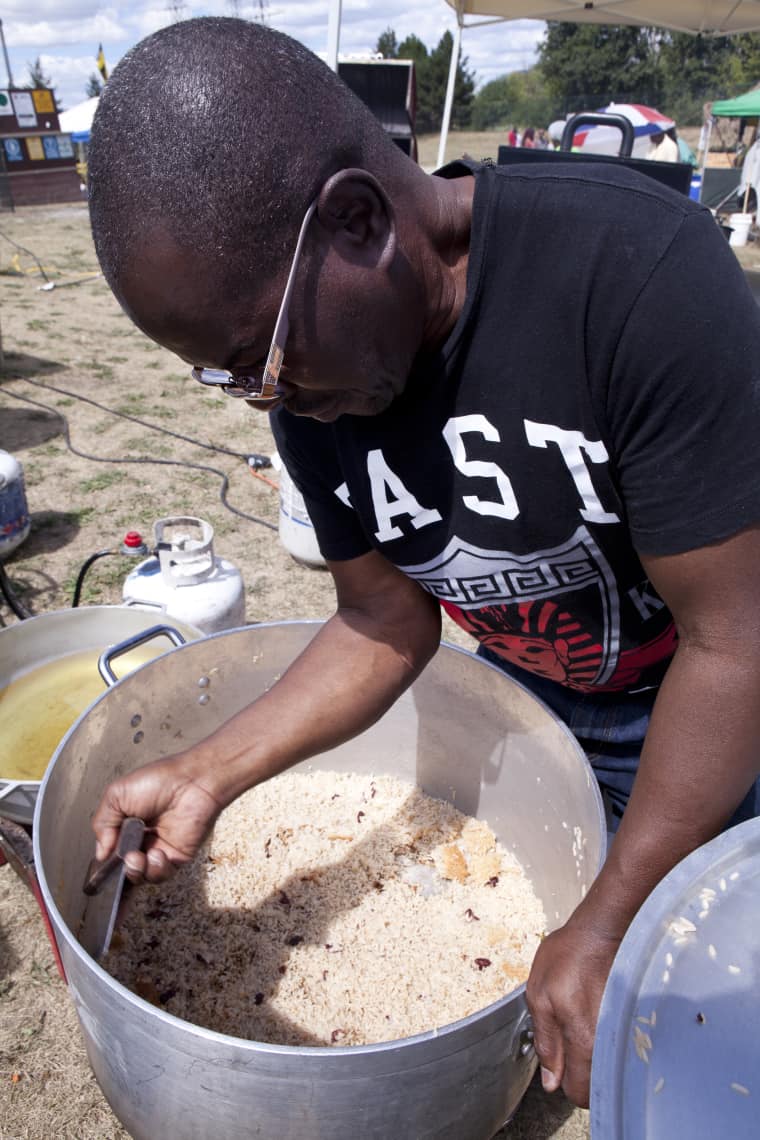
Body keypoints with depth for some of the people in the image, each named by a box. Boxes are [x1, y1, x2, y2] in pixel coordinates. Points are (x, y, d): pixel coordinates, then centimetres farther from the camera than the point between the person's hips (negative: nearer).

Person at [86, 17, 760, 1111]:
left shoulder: (642, 272, -35)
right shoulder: (310, 379, -16)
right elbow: (387, 622, -8)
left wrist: (606, 928, -22)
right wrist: (208, 773, -18)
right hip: (519, 694, 4)